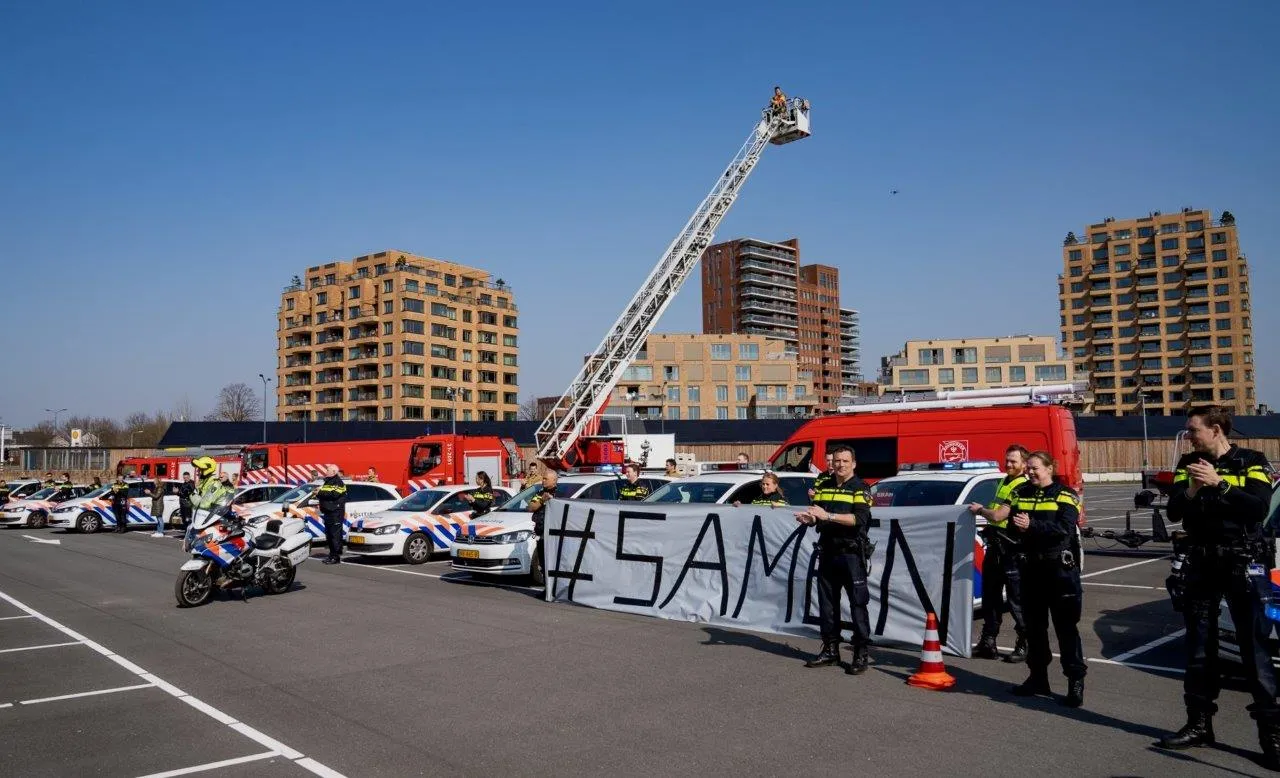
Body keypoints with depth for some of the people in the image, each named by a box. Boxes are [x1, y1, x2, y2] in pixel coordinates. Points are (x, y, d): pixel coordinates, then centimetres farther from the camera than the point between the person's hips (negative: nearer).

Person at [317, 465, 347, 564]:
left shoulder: (338, 482, -8)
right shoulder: (328, 481, 21)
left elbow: (334, 494, -23)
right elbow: (325, 495, 27)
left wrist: (321, 492, -17)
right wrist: (319, 495, 6)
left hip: (336, 512, -10)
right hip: (328, 511, 10)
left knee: (335, 534, -10)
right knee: (329, 534, 13)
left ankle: (336, 556, -11)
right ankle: (332, 554, 20)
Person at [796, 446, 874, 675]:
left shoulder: (859, 488, -4)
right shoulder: (825, 487, 14)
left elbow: (860, 519, -18)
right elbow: (817, 518, 14)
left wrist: (827, 515, -25)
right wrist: (808, 518, -10)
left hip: (852, 553, -6)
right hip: (827, 552, 6)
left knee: (858, 603, -5)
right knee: (827, 602, 10)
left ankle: (862, 654, 1)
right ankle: (830, 650, 20)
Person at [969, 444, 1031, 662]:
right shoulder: (1003, 482, 16)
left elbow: (998, 515, -19)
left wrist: (980, 510, -3)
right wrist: (982, 509, 9)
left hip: (1012, 551, -9)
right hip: (995, 547, 9)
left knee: (1017, 600, -2)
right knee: (990, 596, 14)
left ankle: (1024, 645, 8)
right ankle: (988, 642, 22)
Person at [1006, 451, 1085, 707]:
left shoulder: (1064, 496, -4)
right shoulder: (1020, 494, 11)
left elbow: (1065, 529, -17)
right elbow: (1011, 525, 6)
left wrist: (1032, 525, -27)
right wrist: (1016, 526, -17)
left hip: (1060, 568, -5)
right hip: (1030, 568, 5)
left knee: (1066, 626, -2)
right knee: (1033, 625, 12)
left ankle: (1076, 681, 5)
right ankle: (1038, 677, 23)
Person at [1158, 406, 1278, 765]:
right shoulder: (1188, 464, 6)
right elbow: (1174, 512, -3)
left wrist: (1218, 484, -24)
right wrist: (1191, 490, -20)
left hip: (1245, 564, -4)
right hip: (1201, 564, 4)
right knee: (1199, 649, 9)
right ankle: (1199, 724, 19)